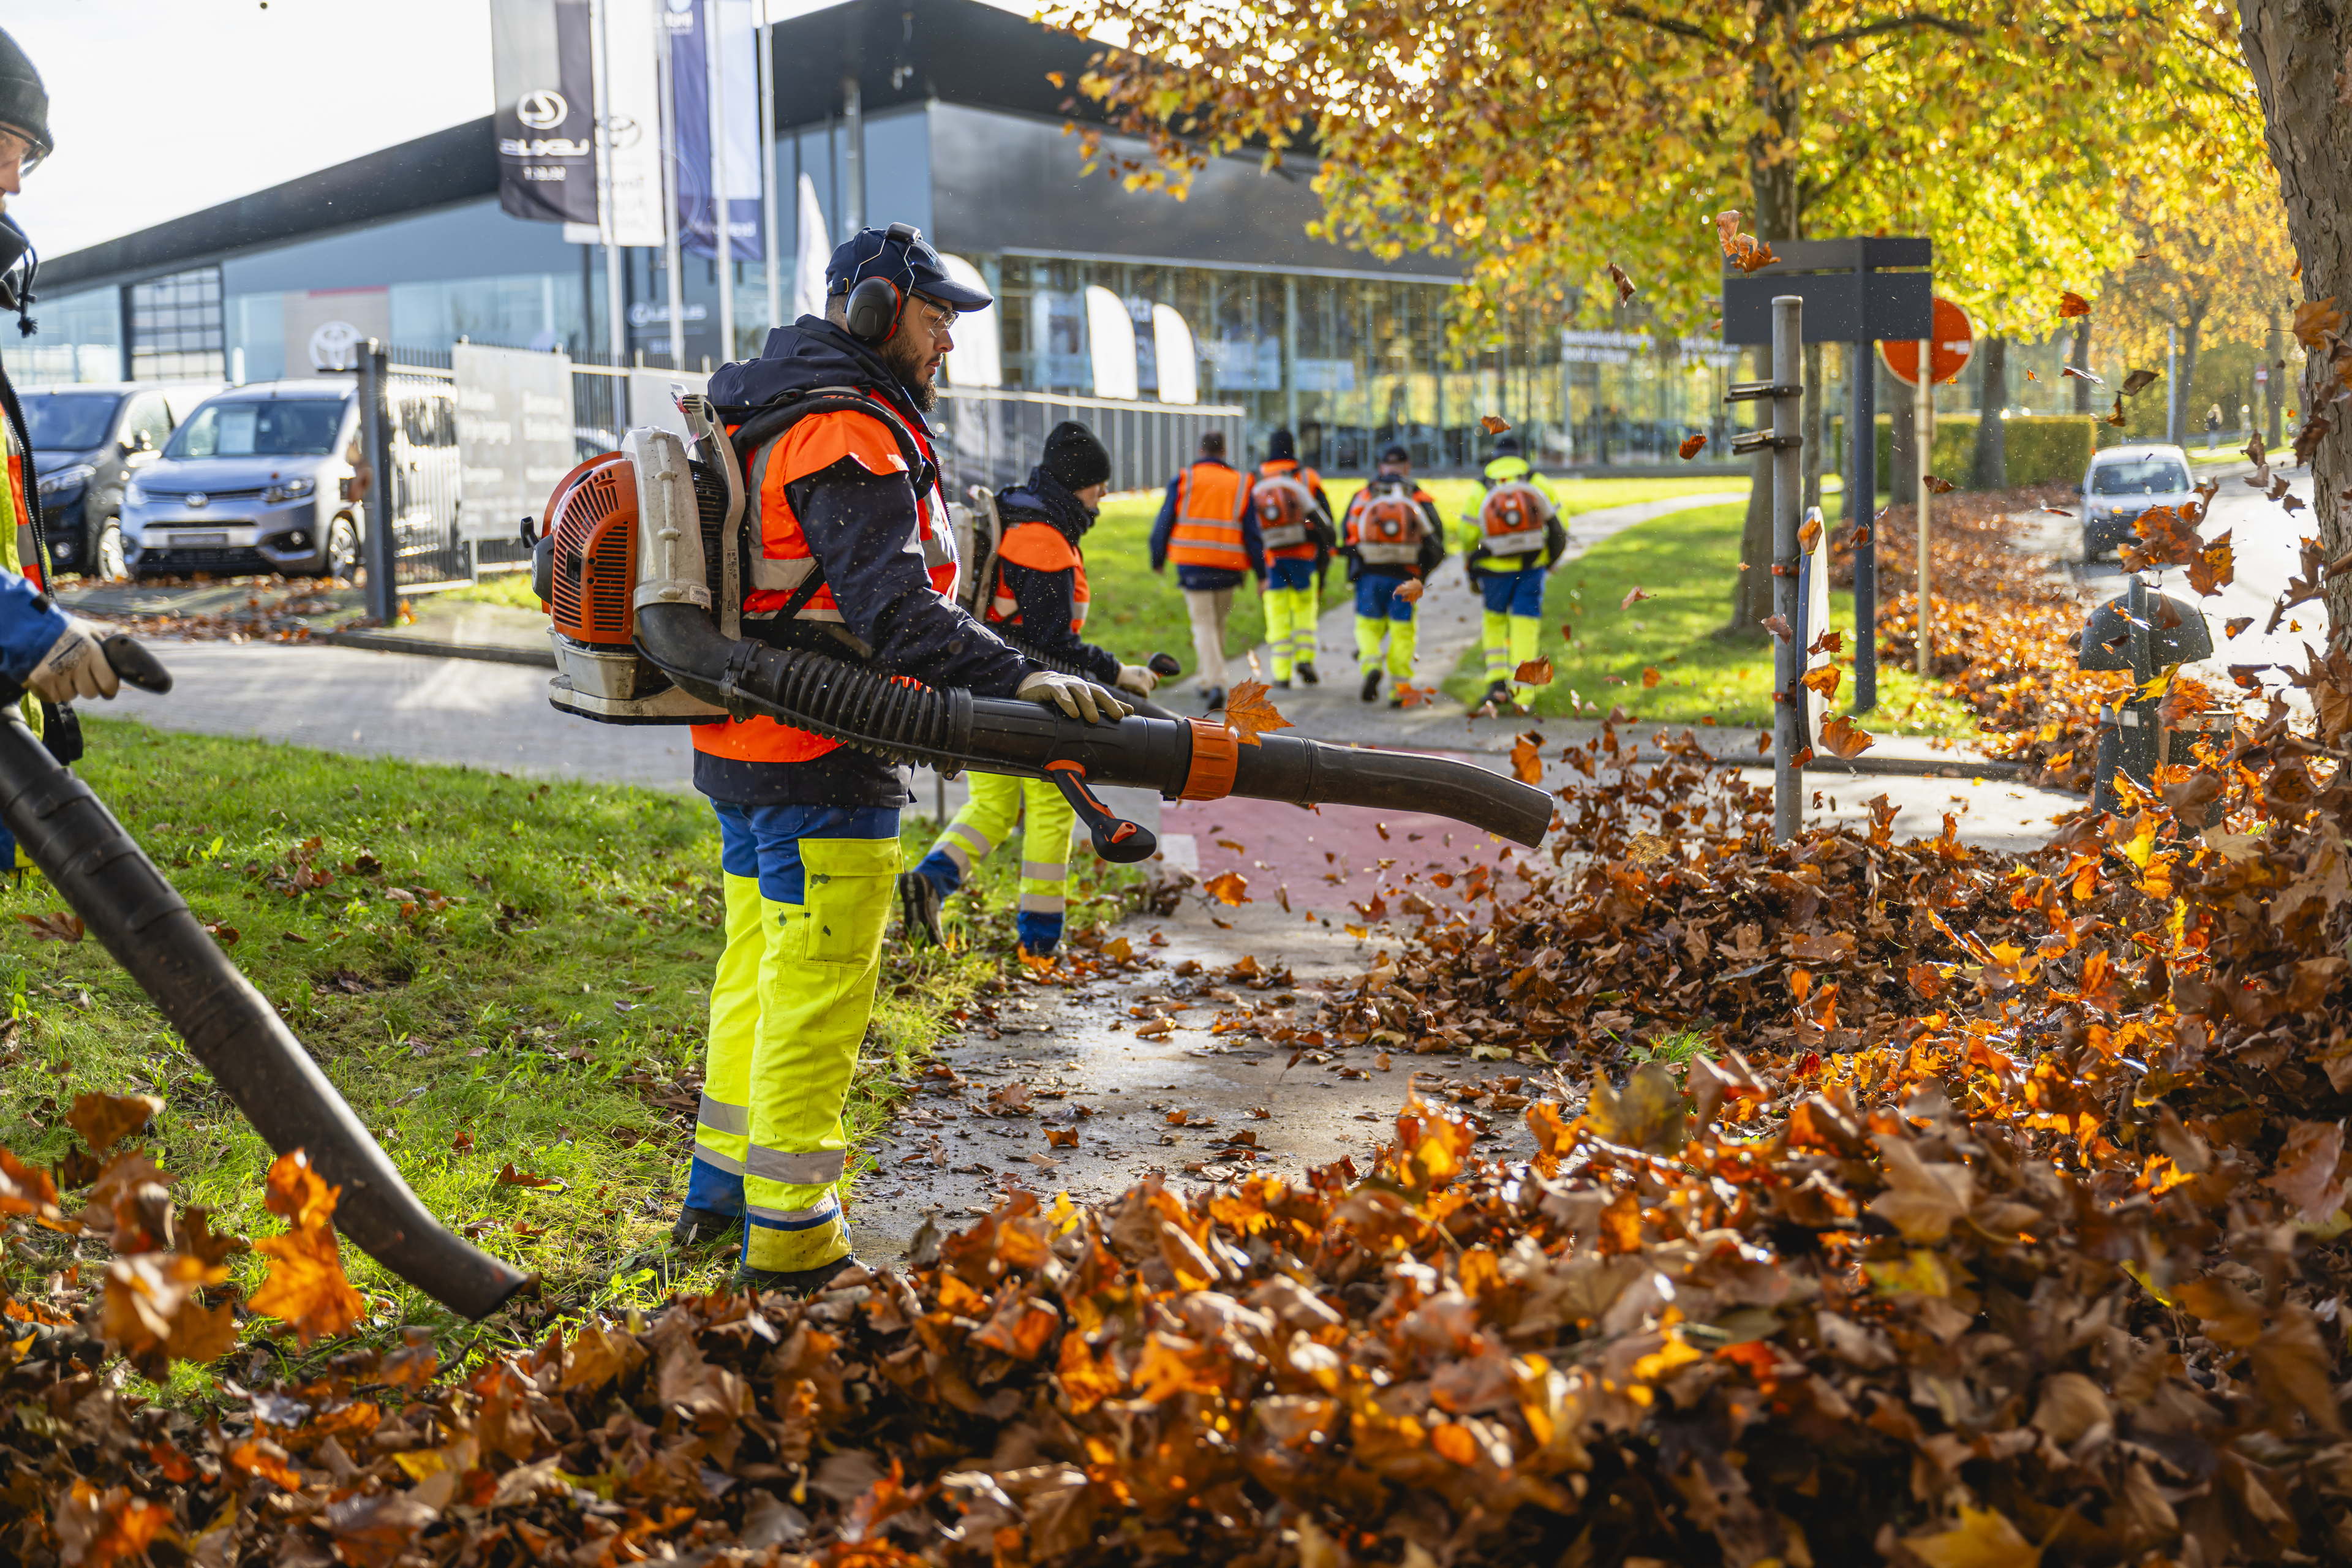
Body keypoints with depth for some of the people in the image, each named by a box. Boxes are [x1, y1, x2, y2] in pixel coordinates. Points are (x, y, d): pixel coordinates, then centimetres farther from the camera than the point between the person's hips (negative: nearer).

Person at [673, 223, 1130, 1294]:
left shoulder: (760, 418, 16)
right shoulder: (852, 439, -17)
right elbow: (894, 603, -31)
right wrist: (1012, 679, -41)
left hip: (737, 754, 11)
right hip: (820, 769, -10)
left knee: (758, 966, 22)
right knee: (815, 992, -3)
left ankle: (722, 1184, 36)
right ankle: (790, 1239, 5)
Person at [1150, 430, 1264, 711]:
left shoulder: (1183, 480, 1)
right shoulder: (1240, 485, 5)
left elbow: (1164, 524, 2)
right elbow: (1252, 532, 5)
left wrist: (1158, 560, 13)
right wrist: (1261, 574, 7)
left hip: (1192, 563, -2)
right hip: (1229, 567, 2)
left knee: (1204, 625, -2)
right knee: (1218, 624, 18)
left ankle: (1214, 684, -19)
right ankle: (1209, 681, 26)